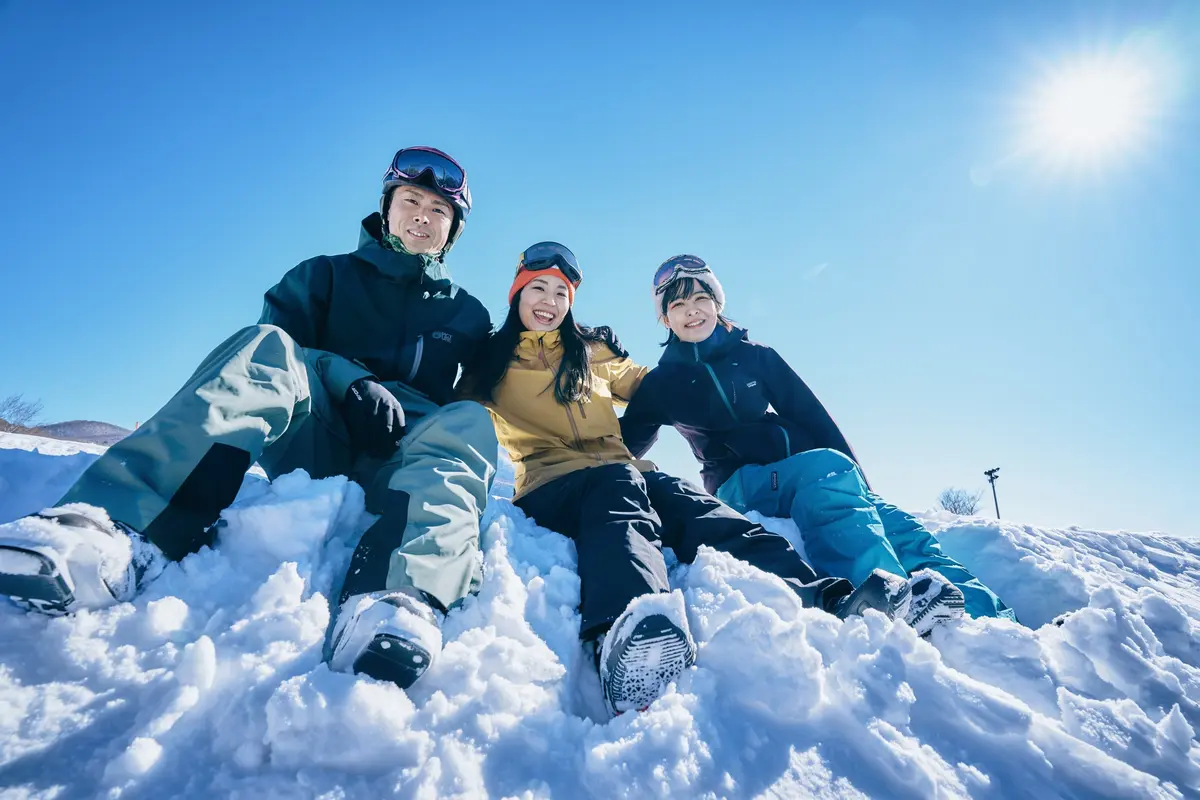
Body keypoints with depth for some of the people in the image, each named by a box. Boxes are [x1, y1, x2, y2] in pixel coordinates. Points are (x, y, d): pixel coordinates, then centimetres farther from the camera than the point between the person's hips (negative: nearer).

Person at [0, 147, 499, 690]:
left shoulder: (467, 314, 22)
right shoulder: (324, 277, 20)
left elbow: (476, 392, 13)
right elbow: (279, 351, 4)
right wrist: (350, 378, -16)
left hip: (393, 465, 0)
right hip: (308, 445, 0)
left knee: (468, 424, -30)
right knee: (266, 345, -26)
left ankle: (401, 598, -59)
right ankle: (119, 538, -48)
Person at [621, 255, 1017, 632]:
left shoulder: (755, 356, 10)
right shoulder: (661, 384, 7)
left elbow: (811, 415, 6)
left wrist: (856, 476, -4)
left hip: (807, 472, 3)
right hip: (740, 485, -3)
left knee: (885, 517, -24)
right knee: (826, 467, -34)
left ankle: (990, 614, -34)